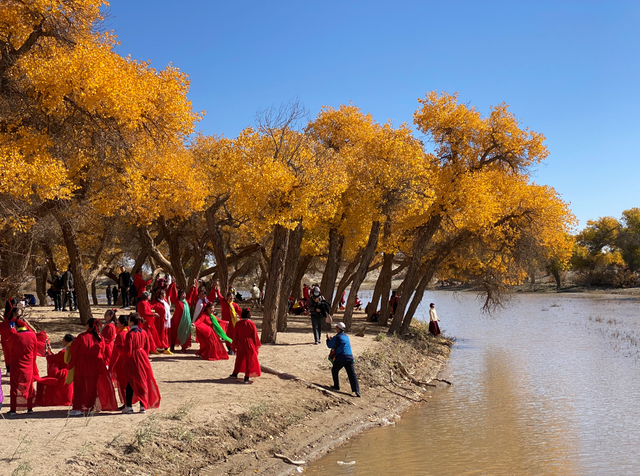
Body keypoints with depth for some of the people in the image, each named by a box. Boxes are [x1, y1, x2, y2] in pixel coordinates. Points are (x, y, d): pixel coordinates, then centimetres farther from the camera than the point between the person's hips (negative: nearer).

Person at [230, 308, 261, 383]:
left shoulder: (238, 324, -4)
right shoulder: (251, 323, -11)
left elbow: (236, 336, 2)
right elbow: (255, 335, -4)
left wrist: (235, 346, 12)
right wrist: (257, 345, 7)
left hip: (240, 343, 3)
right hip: (249, 344, -3)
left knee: (239, 359, 21)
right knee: (249, 360, 5)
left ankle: (235, 374, 33)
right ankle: (246, 378, 5)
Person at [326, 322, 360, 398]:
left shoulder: (337, 337, -6)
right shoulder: (346, 336, 17)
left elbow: (330, 346, 4)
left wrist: (328, 339, 22)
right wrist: (332, 339, 32)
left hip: (341, 358, -6)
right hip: (349, 357, 6)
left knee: (334, 370, 20)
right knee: (352, 374, 0)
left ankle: (336, 386, 25)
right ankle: (356, 390, -10)